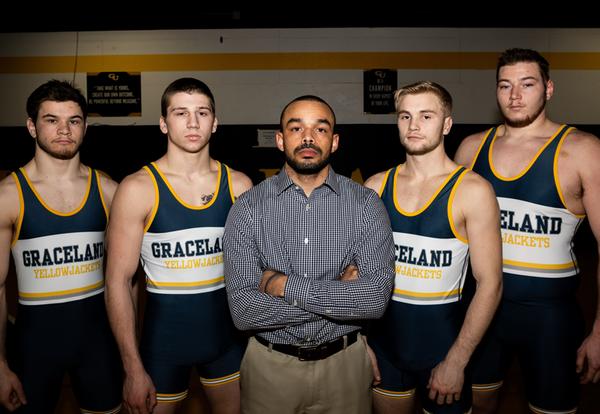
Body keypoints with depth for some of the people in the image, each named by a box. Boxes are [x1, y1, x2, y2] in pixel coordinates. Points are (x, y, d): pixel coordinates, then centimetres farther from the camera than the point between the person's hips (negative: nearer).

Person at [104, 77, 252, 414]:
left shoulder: (239, 185, -3)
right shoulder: (138, 189, -12)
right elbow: (119, 280, -10)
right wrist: (133, 369, -11)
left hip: (228, 334, 3)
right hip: (164, 338, -3)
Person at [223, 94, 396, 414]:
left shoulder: (366, 204, -9)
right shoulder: (247, 208, -10)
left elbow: (377, 298, -19)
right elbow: (243, 311, -17)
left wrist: (283, 285, -20)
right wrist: (339, 293, -19)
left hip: (344, 363, 1)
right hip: (269, 363, 0)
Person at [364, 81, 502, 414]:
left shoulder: (472, 190, -12)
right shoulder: (375, 187, -2)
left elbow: (490, 283, -13)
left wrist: (456, 361, -15)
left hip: (443, 343, -3)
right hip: (384, 342, 4)